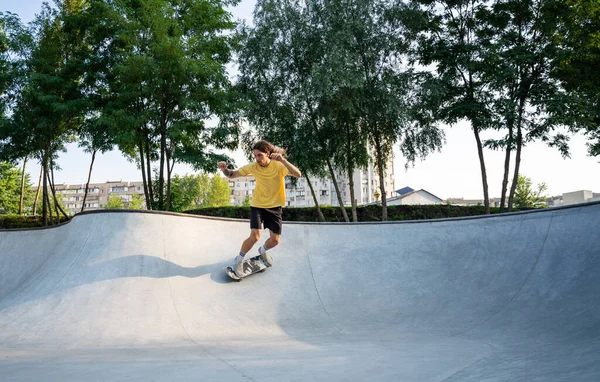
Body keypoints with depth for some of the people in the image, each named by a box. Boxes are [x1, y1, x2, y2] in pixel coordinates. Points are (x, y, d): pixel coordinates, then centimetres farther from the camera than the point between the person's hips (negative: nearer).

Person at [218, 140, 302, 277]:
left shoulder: (279, 165, -18)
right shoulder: (253, 167, -14)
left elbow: (298, 174, -33)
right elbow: (232, 175, -6)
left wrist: (283, 160, -45)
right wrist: (224, 169, -29)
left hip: (275, 207, 1)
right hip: (257, 205, -1)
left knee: (275, 240, 5)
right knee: (255, 237, -17)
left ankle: (263, 251, 41)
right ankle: (239, 259, 9)